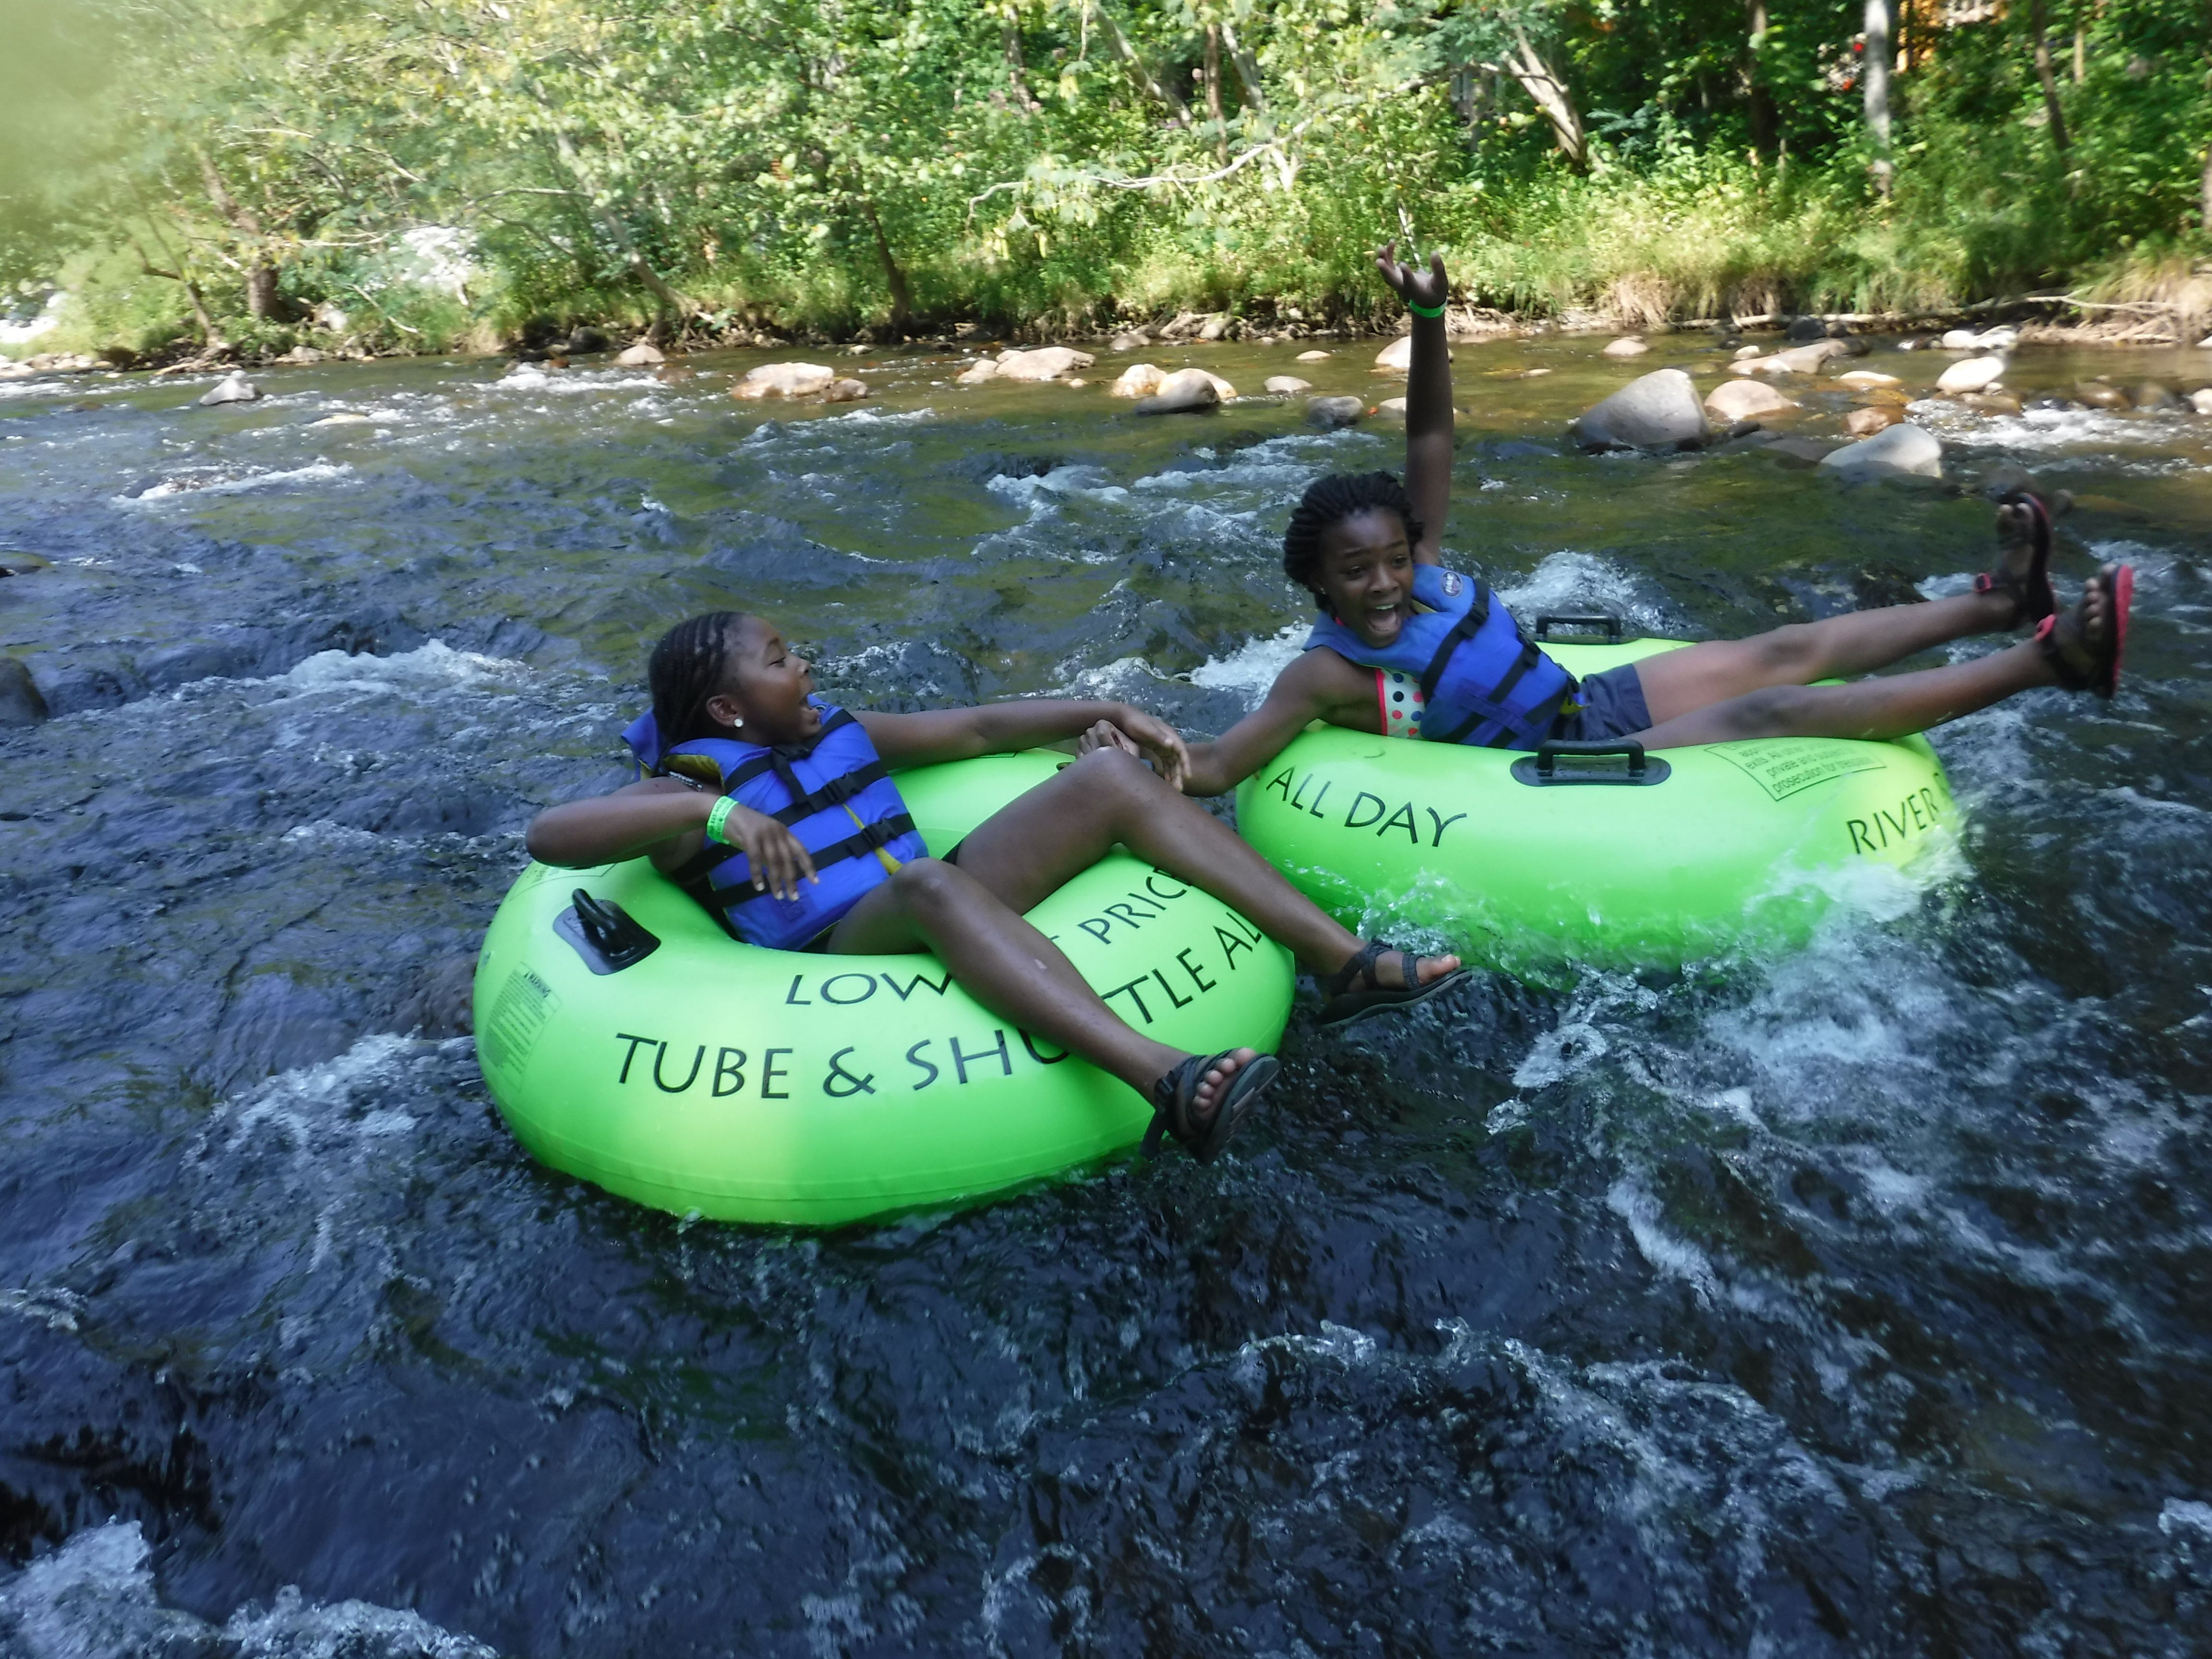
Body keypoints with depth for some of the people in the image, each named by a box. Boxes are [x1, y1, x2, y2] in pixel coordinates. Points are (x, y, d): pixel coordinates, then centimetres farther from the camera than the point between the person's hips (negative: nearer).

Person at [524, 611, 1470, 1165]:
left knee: (1114, 773, -7)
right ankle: (1167, 1084, -59)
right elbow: (548, 835, -18)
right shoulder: (687, 789, 0)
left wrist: (1100, 710, 7)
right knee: (925, 882, -41)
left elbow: (980, 728, 20)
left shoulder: (835, 733, 20)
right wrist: (711, 811, -34)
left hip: (938, 920, 7)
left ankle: (1343, 963, -16)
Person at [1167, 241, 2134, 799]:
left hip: (1592, 702, 8)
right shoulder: (1330, 675, -21)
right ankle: (2052, 658, -15)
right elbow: (1217, 766, -29)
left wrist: (1428, 318, -17)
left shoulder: (1420, 565, -3)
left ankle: (1998, 604, 17)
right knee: (1774, 709, -16)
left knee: (1789, 651, 5)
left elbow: (1430, 438, -6)